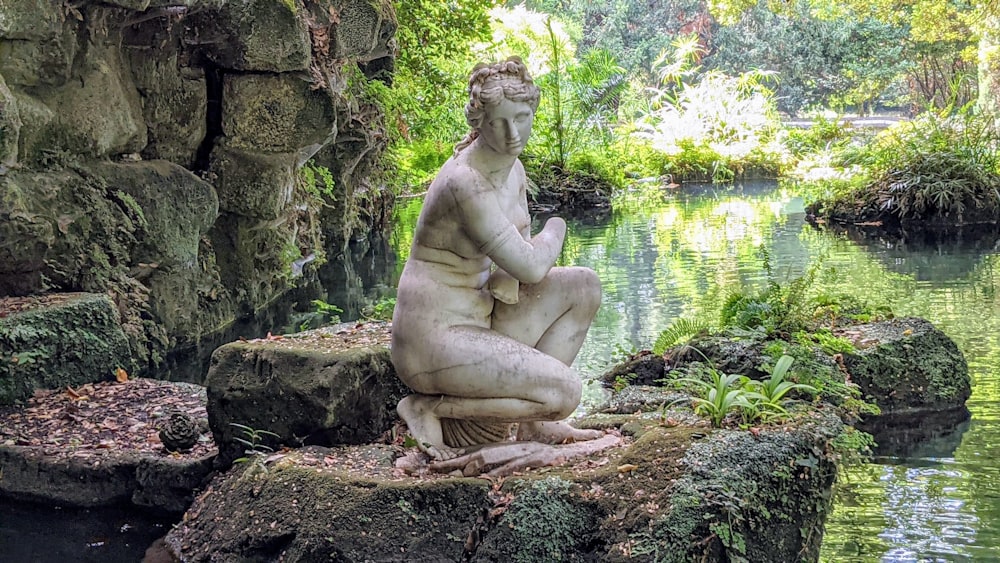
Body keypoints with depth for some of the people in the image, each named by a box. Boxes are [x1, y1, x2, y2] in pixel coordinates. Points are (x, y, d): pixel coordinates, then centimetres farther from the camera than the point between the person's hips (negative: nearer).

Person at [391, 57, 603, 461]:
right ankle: (430, 408, -3)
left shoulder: (511, 168, 6)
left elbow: (520, 254, 14)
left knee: (583, 284, 3)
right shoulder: (467, 184, -24)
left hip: (477, 324, 9)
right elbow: (530, 266, -21)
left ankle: (535, 424, 7)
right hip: (435, 340, -9)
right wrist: (555, 231, 1)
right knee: (565, 392, -18)